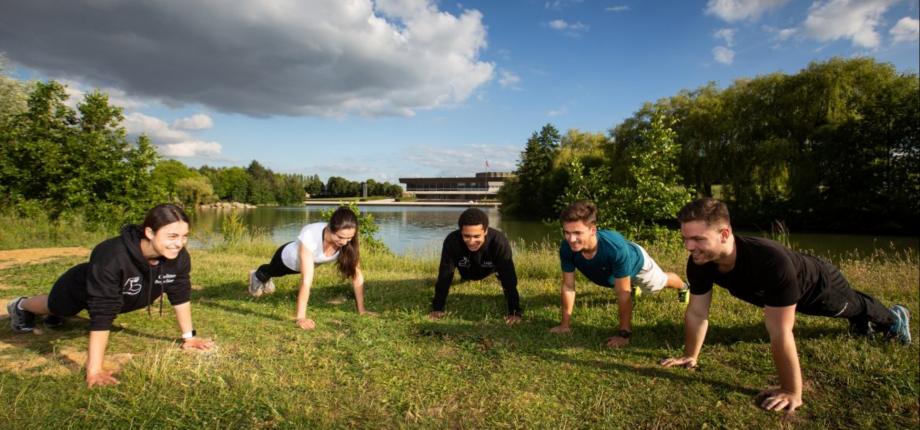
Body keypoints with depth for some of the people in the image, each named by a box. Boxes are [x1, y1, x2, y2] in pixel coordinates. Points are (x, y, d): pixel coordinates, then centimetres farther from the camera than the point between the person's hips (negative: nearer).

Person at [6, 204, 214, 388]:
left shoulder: (179, 257, -35)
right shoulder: (112, 258, -50)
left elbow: (180, 295, -19)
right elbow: (102, 314, -48)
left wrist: (189, 337, -14)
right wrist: (94, 370, -46)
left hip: (124, 296, 5)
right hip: (81, 288, -4)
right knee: (55, 305, 32)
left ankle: (55, 318, 71)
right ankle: (21, 307, 65)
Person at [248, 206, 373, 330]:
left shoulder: (349, 241, -37)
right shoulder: (310, 235, -49)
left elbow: (356, 274, -31)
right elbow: (306, 281, -50)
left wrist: (362, 309, -32)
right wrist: (301, 317, -50)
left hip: (314, 261, 4)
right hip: (288, 258, -3)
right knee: (273, 271, 34)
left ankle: (265, 279, 72)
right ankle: (257, 276, 69)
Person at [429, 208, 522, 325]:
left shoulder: (499, 241, -47)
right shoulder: (452, 241, -44)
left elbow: (509, 277, -44)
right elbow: (444, 275, -36)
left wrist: (515, 312, -45)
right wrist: (437, 308, -33)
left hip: (489, 268, -1)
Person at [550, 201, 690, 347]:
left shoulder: (615, 248, -52)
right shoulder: (566, 248, -40)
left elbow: (623, 294, -42)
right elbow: (568, 286, -27)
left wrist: (624, 333, -38)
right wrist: (565, 324, -21)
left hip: (636, 262, -2)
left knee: (661, 282, 30)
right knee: (620, 285, 37)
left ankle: (683, 287, 65)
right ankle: (633, 287, 73)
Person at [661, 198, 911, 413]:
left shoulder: (770, 261, -53)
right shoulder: (698, 263, -35)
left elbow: (780, 334, -48)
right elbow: (696, 313, -21)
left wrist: (792, 393, -42)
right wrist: (690, 357, -14)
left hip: (819, 284, -4)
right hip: (783, 293, 4)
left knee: (856, 307, 31)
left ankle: (894, 317, 64)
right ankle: (864, 323, 68)